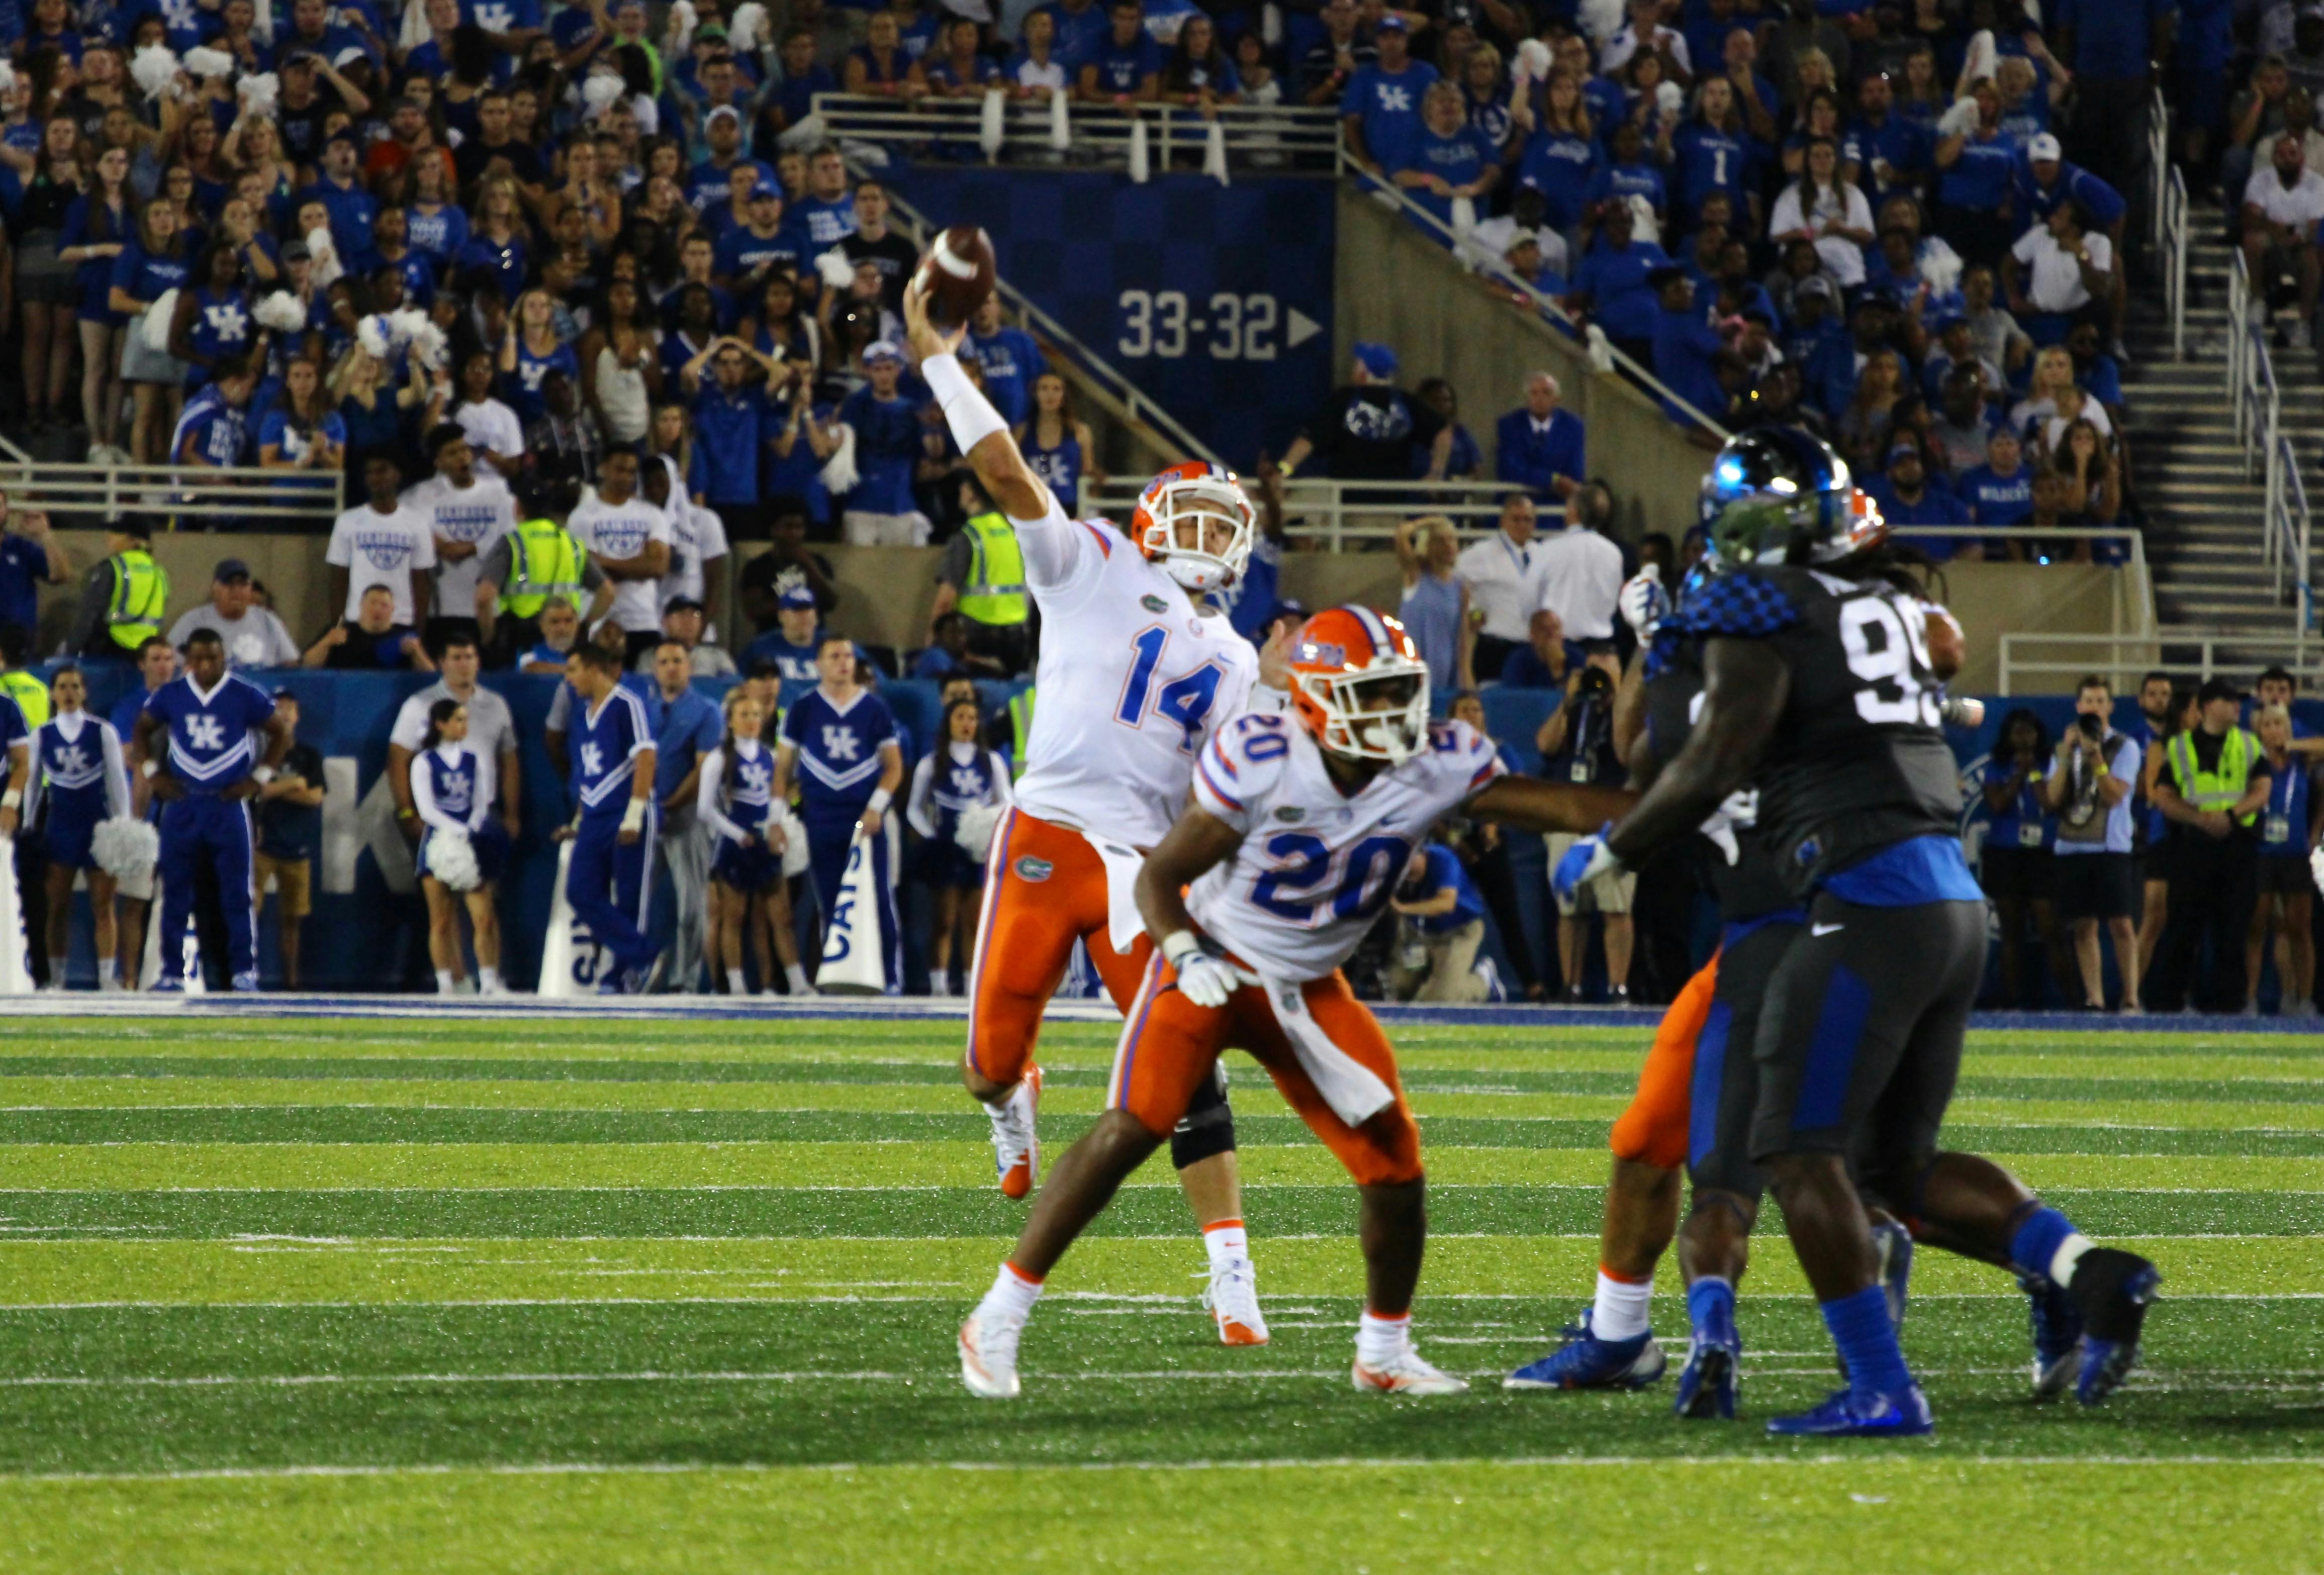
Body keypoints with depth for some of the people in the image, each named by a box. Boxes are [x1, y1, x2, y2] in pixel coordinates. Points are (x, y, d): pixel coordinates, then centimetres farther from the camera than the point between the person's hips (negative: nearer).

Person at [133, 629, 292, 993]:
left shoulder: (246, 696, -2)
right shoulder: (170, 695, 5)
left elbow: (281, 734, 6)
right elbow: (143, 730, 20)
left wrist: (258, 778, -1)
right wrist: (154, 772, 9)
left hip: (228, 803, -2)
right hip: (181, 805, 2)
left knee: (238, 893, -3)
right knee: (175, 892, 3)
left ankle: (244, 971, 2)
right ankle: (172, 973, 8)